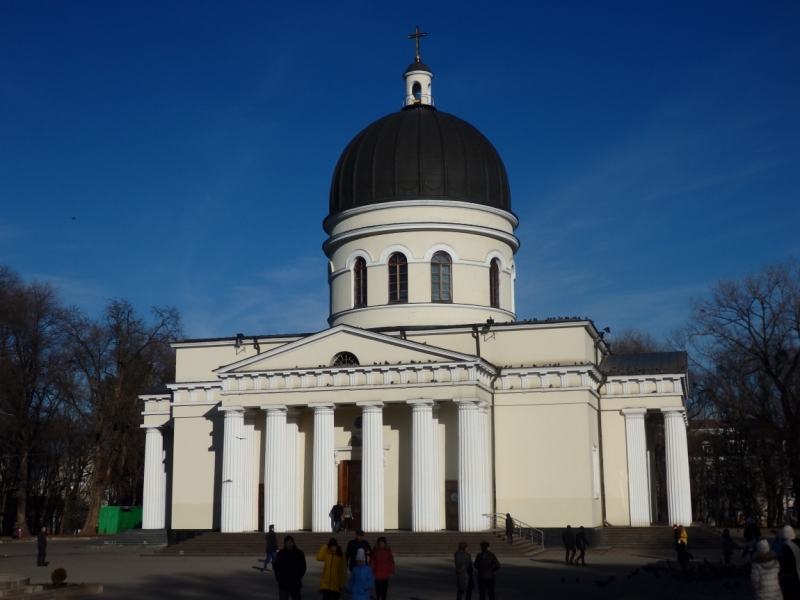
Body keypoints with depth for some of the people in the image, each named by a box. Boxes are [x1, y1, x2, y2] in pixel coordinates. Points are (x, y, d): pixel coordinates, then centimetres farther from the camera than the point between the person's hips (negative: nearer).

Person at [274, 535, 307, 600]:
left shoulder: (299, 553, -1)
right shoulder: (280, 554, -1)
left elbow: (303, 568, 3)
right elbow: (276, 568, 4)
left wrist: (298, 579, -5)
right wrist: (279, 579, -5)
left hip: (295, 584, 1)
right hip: (283, 583, -1)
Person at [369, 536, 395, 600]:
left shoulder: (388, 551, -1)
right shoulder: (374, 550, -4)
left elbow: (391, 561, 4)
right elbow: (371, 561, 0)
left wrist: (392, 571, 2)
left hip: (385, 572, 1)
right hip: (377, 572, -1)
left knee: (385, 586, 5)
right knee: (378, 585, 2)